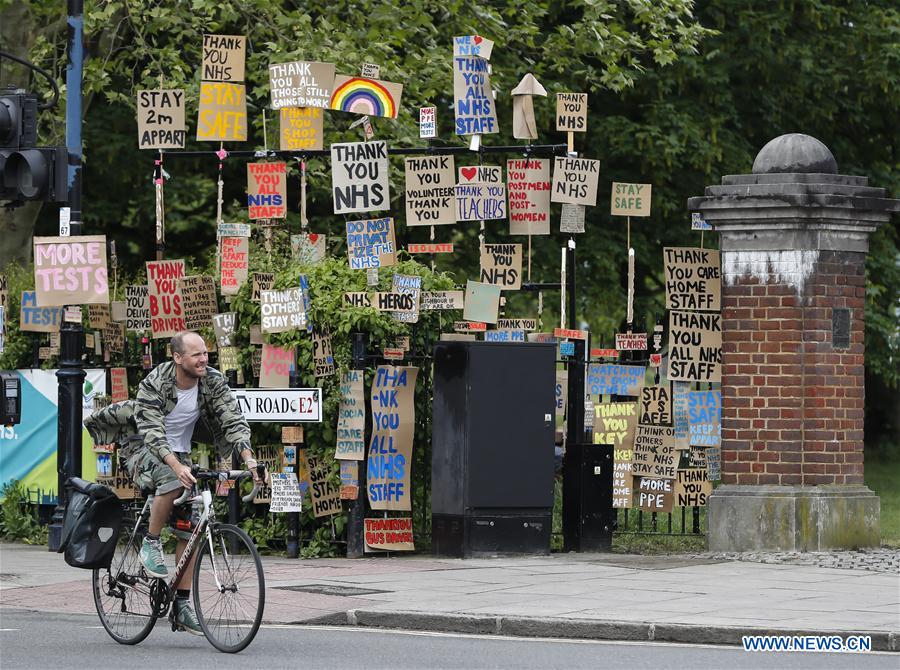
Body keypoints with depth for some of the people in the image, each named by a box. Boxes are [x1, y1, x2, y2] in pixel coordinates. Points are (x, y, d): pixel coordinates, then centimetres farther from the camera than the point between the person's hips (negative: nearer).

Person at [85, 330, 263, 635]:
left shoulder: (213, 381, -12)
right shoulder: (153, 385, -26)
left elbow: (233, 421, -17)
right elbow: (152, 433, -35)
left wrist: (249, 459, -34)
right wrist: (177, 467, -51)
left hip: (180, 453, 5)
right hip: (143, 450, -5)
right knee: (172, 481, -38)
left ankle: (182, 604, 1)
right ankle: (151, 544, -16)